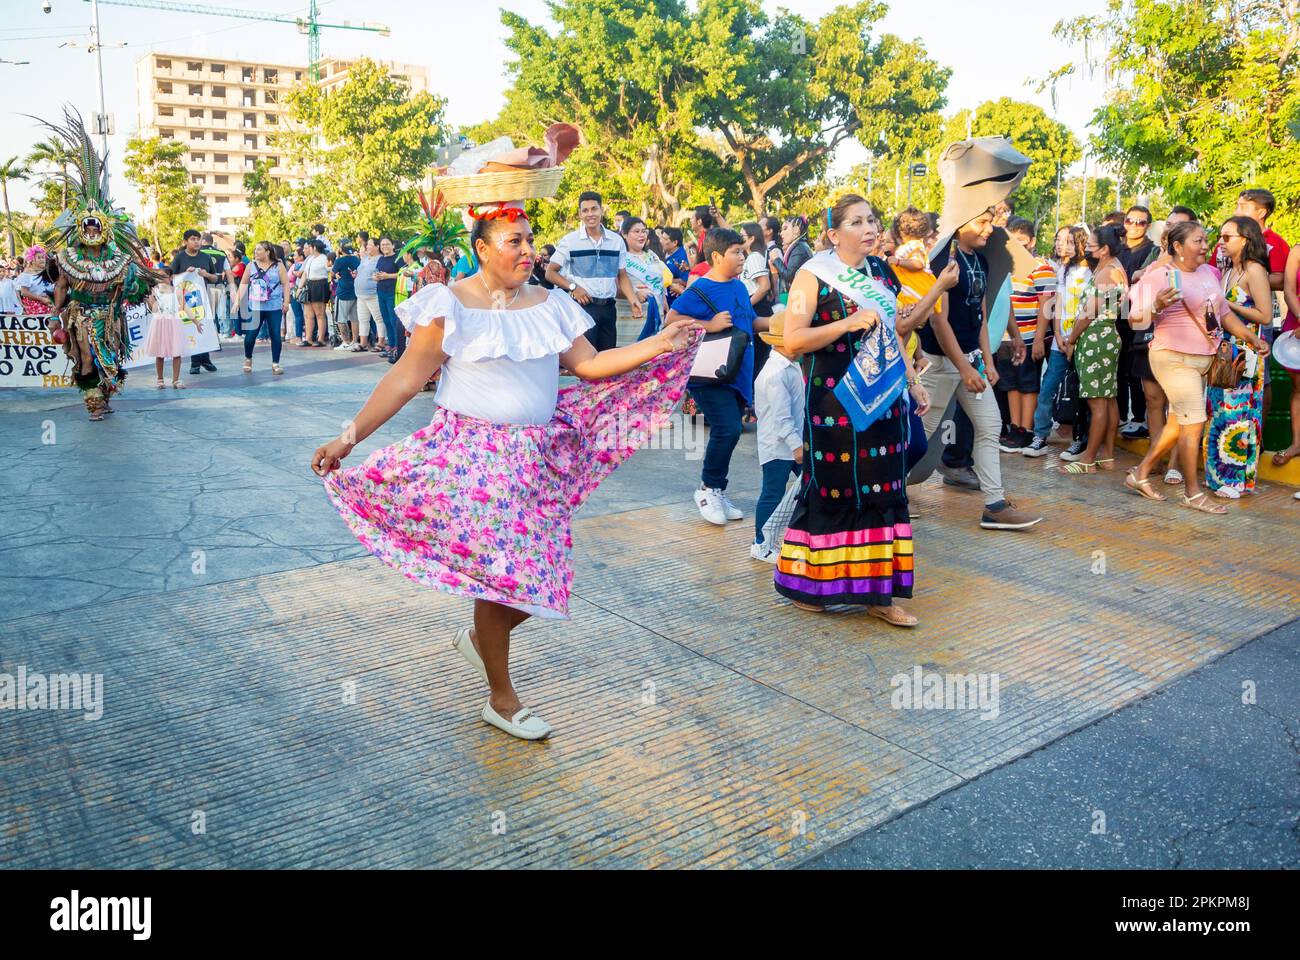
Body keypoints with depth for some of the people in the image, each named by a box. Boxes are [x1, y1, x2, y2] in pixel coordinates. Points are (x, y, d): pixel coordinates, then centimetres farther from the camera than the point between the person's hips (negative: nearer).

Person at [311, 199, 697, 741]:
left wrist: (659, 345, -2)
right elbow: (406, 379, -8)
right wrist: (350, 437, -14)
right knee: (501, 573, -2)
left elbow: (591, 366, 6)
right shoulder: (449, 305, -7)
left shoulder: (551, 305, 8)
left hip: (540, 457, 5)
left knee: (542, 576, 6)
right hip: (476, 457, -5)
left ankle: (478, 638, 37)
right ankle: (502, 701, 17)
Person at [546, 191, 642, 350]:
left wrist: (634, 300, -3)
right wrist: (572, 287, -13)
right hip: (583, 306, -4)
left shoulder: (617, 241, 8)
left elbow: (622, 276, 12)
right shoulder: (569, 241, -1)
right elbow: (550, 273, 1)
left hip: (608, 307, 4)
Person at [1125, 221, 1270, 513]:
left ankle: (1140, 474, 25)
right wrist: (1157, 306, -33)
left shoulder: (1207, 272, 10)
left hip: (1202, 361, 8)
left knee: (1178, 425, 12)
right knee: (1194, 423, -7)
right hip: (1174, 358, -8)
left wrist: (1252, 338, 11)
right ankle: (1192, 492, 5)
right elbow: (1136, 321, -14)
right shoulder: (1158, 276, -11)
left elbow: (1224, 313, 18)